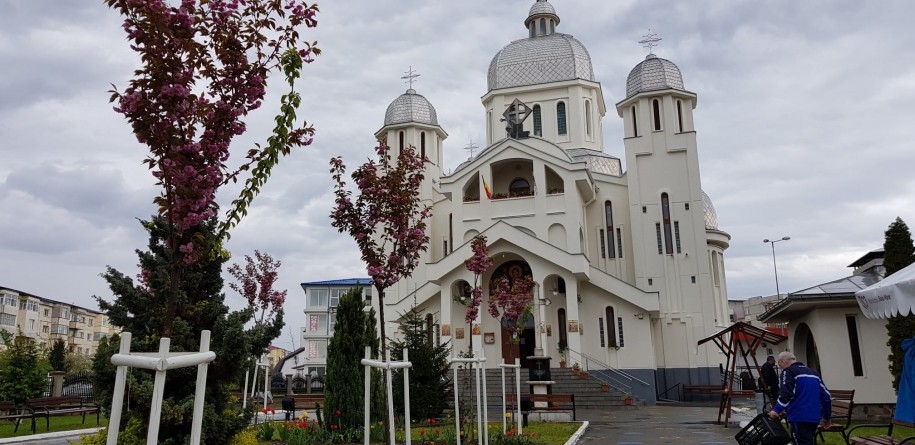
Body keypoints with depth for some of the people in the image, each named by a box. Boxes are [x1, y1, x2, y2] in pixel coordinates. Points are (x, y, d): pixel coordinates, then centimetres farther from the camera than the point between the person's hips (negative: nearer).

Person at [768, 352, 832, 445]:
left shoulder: (788, 371, -2)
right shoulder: (813, 372, 20)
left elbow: (787, 393, -18)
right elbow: (826, 396, 18)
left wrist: (777, 410, -14)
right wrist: (826, 417, 25)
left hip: (800, 417, -8)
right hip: (815, 417, 8)